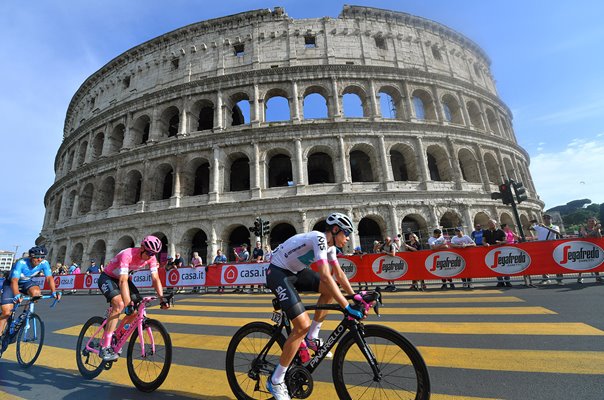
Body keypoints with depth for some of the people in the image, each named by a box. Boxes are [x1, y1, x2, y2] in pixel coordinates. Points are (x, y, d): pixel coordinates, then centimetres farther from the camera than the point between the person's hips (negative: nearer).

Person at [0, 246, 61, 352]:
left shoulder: (44, 263, -24)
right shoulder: (21, 263, -33)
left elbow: (49, 278, -26)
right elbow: (14, 281, -40)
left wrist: (54, 292, -40)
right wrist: (17, 295, -55)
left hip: (26, 282, 2)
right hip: (11, 283, -2)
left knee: (36, 292, -30)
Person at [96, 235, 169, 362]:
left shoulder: (151, 258, -17)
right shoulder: (127, 255, -35)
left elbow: (155, 279, -17)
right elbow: (123, 281, -41)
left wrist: (162, 299, -28)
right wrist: (128, 304, -48)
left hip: (122, 279, 6)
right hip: (107, 278, -6)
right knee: (119, 304, -30)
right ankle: (105, 347, -21)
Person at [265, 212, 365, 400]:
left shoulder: (329, 244, 4)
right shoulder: (319, 238, -25)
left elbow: (339, 274, 11)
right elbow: (325, 277, -34)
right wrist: (348, 308, -32)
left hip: (295, 271, 9)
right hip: (278, 273, -9)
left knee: (331, 289, 0)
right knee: (302, 325, -16)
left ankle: (312, 337, 13)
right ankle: (275, 381, 1)